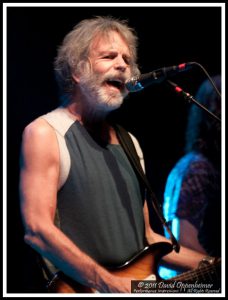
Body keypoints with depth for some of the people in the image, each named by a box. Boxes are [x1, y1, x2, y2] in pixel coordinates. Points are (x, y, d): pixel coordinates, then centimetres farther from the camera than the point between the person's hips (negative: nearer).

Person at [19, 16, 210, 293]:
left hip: (135, 284, 6)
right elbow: (36, 229, -13)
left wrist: (210, 266, 10)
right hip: (80, 288, -6)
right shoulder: (45, 133, -4)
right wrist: (109, 284, -18)